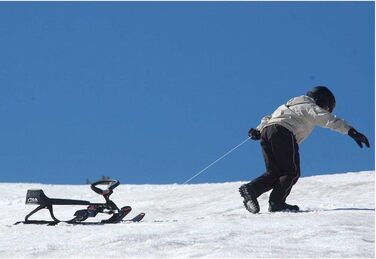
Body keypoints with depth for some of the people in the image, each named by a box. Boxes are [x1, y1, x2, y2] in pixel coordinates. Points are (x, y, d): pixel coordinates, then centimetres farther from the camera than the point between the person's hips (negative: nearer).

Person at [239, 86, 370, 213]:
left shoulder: (291, 106, 39)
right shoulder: (311, 108, 16)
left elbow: (268, 118, 33)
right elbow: (330, 120, 0)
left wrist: (257, 131, 21)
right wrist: (351, 132, -9)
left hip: (266, 130, 7)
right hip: (283, 132, -7)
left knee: (274, 173, 10)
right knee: (292, 172, 0)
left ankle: (251, 189, -9)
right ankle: (276, 202, -11)